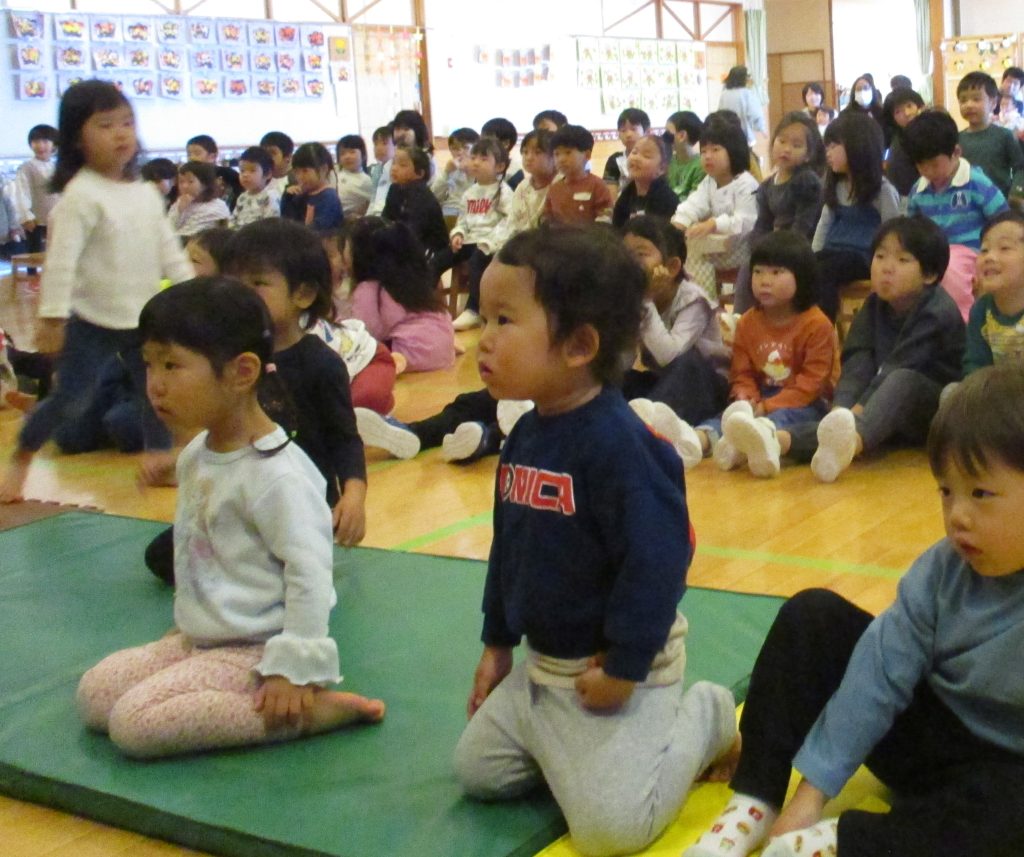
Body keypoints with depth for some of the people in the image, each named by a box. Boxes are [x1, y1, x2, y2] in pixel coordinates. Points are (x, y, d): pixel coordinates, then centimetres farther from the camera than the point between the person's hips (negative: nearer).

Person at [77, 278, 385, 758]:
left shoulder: (276, 474, -22)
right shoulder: (193, 459, 8)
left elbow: (308, 575, -23)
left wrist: (294, 670, -23)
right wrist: (187, 622, 22)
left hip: (254, 650, -9)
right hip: (198, 638, 10)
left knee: (134, 724, -21)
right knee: (94, 693, 3)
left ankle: (309, 709, -16)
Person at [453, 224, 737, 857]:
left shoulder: (618, 442, -27)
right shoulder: (525, 437, 2)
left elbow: (657, 561, -28)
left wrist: (623, 670, -23)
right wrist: (497, 644, 17)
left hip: (617, 668, -9)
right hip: (544, 663, 9)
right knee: (478, 772, 13)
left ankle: (705, 717, 10)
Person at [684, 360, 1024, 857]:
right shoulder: (944, 570, -9)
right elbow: (881, 671, -10)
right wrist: (811, 791, -13)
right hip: (929, 734, 5)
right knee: (813, 616, -5)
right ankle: (755, 805, -8)